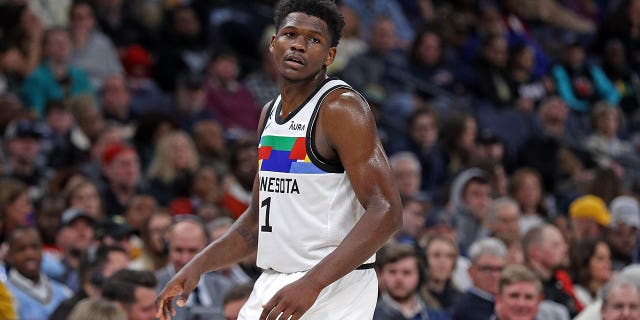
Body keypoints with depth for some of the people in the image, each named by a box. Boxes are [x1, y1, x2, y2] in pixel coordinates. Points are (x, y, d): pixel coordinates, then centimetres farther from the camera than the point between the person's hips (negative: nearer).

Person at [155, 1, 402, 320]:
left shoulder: (341, 108, -12)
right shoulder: (270, 113, 14)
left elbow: (386, 212, -21)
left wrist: (312, 283, -28)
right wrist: (197, 266, 10)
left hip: (333, 290, -8)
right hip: (272, 287, 8)